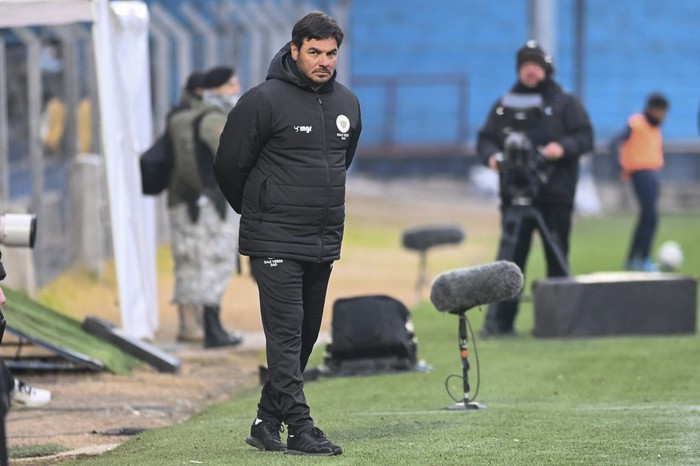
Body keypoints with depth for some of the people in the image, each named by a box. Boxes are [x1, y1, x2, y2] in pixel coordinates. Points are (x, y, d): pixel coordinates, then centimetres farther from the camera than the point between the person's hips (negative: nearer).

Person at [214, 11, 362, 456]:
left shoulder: (347, 104, 9)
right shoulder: (265, 100, -11)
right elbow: (230, 164, -4)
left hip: (324, 243, 7)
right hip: (275, 241, -7)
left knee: (306, 336, 9)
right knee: (286, 334, -11)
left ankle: (268, 423, 18)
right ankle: (301, 427, -14)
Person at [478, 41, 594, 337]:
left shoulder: (565, 103, 9)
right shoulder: (504, 106, 14)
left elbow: (585, 137, 2)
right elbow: (485, 138, 13)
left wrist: (564, 148, -17)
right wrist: (492, 155, -9)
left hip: (556, 194, -1)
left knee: (557, 256, 3)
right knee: (510, 256, -7)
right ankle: (500, 320, -8)